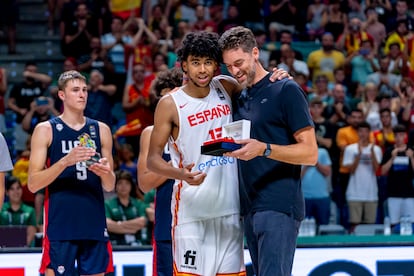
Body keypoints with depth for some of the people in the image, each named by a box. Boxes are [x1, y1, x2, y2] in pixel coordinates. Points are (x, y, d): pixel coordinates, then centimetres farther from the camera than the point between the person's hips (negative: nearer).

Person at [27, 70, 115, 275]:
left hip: (94, 225, 4)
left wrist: (105, 173, -9)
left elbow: (109, 187, 15)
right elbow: (32, 184, -6)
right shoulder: (46, 130, 1)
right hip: (60, 226, -4)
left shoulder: (101, 130, 12)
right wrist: (65, 161, -19)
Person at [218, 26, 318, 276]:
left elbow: (310, 153, -10)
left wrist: (264, 149, -23)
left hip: (279, 208, -8)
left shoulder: (286, 90, -4)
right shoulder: (240, 98, 19)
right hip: (250, 209, 8)